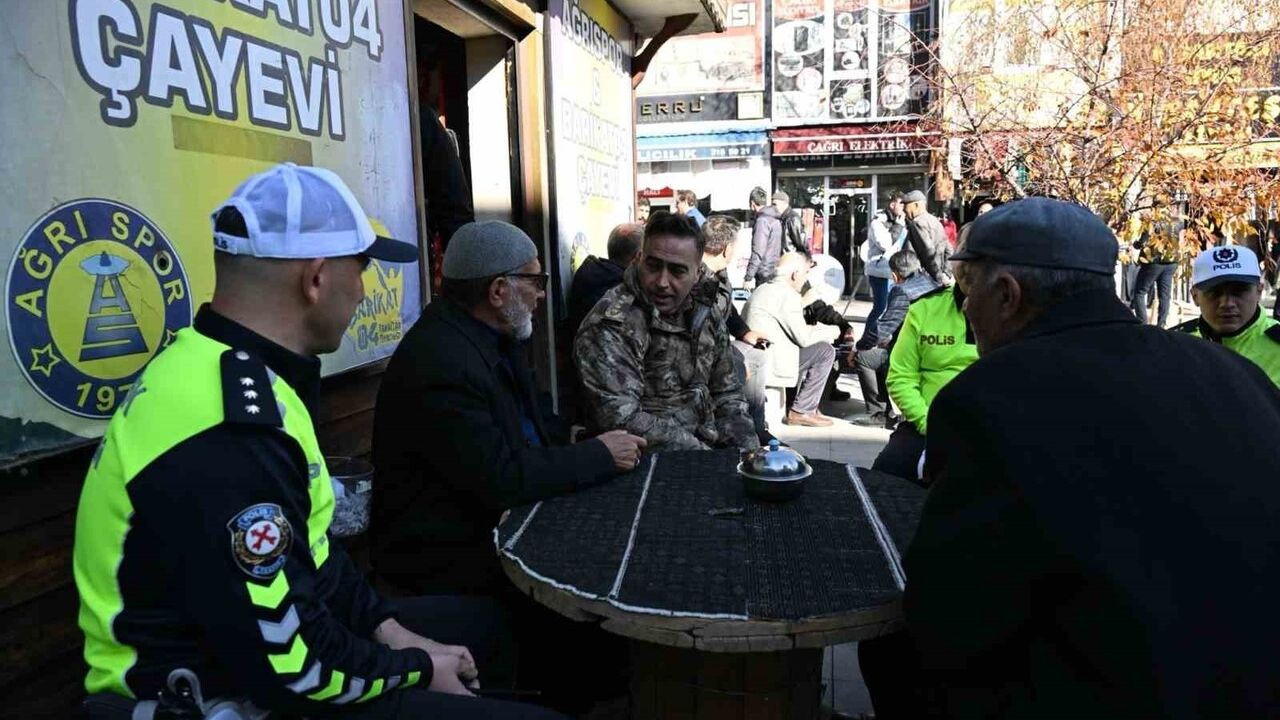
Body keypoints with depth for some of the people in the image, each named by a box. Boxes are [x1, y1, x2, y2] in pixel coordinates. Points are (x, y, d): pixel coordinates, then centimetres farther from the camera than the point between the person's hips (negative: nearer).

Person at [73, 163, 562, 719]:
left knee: (482, 622, 20)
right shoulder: (227, 437, -31)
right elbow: (290, 667, -27)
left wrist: (383, 624, 5)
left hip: (255, 637, 10)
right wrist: (417, 668, -12)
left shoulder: (223, 371, 3)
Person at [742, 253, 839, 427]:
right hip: (768, 365, -10)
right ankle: (801, 411, 0)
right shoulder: (788, 295, -12)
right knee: (825, 351, -5)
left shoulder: (763, 289, 17)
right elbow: (803, 338, -13)